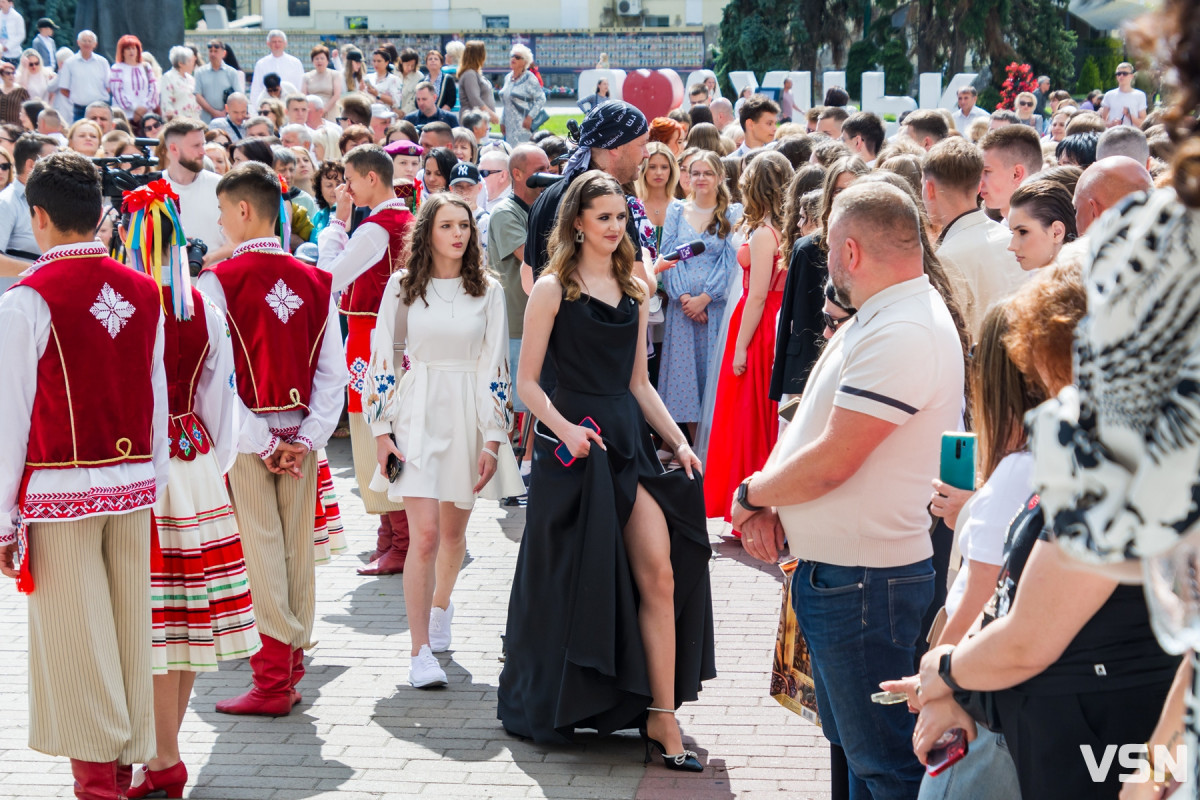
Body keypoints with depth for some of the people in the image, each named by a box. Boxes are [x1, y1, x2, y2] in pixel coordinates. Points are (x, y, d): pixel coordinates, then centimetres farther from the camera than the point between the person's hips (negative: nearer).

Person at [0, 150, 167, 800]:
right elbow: (158, 401, 9)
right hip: (132, 485, 5)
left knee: (74, 637, 2)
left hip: (59, 490, -4)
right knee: (130, 627, 12)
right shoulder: (143, 292, 5)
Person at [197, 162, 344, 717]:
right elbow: (332, 370, 1)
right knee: (297, 549, 11)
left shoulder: (218, 281, -10)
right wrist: (306, 437, 0)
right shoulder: (314, 281, 4)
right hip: (301, 432, 4)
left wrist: (261, 443, -9)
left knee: (260, 551, 0)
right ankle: (291, 667, 19)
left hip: (248, 434, -4)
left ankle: (273, 682, 3)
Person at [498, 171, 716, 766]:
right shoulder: (553, 288, -4)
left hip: (629, 440, 4)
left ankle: (661, 717, -3)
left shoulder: (635, 290, 12)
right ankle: (548, 708, 26)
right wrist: (565, 429, -20)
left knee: (658, 575, -7)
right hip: (574, 444, -4)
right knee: (570, 581, 6)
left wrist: (678, 442, 6)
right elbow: (527, 382, -5)